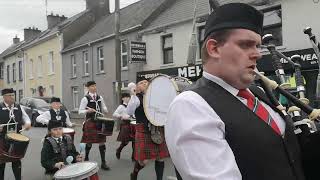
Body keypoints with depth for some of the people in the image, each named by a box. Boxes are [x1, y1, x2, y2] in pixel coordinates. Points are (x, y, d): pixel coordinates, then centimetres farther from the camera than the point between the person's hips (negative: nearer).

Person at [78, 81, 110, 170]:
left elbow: (104, 109, 19)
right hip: (90, 122, -4)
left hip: (100, 122, 4)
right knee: (89, 142, 4)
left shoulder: (100, 98, 10)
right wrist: (88, 111, -23)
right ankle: (86, 158, 29)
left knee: (102, 142, 3)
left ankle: (103, 163, 9)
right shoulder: (85, 99, -4)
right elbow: (80, 111, -5)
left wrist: (105, 110, -4)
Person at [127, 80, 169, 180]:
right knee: (143, 160, -2)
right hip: (144, 131, -5)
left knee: (160, 157, 6)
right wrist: (133, 95, -20)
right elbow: (129, 112, -18)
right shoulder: (137, 98, -3)